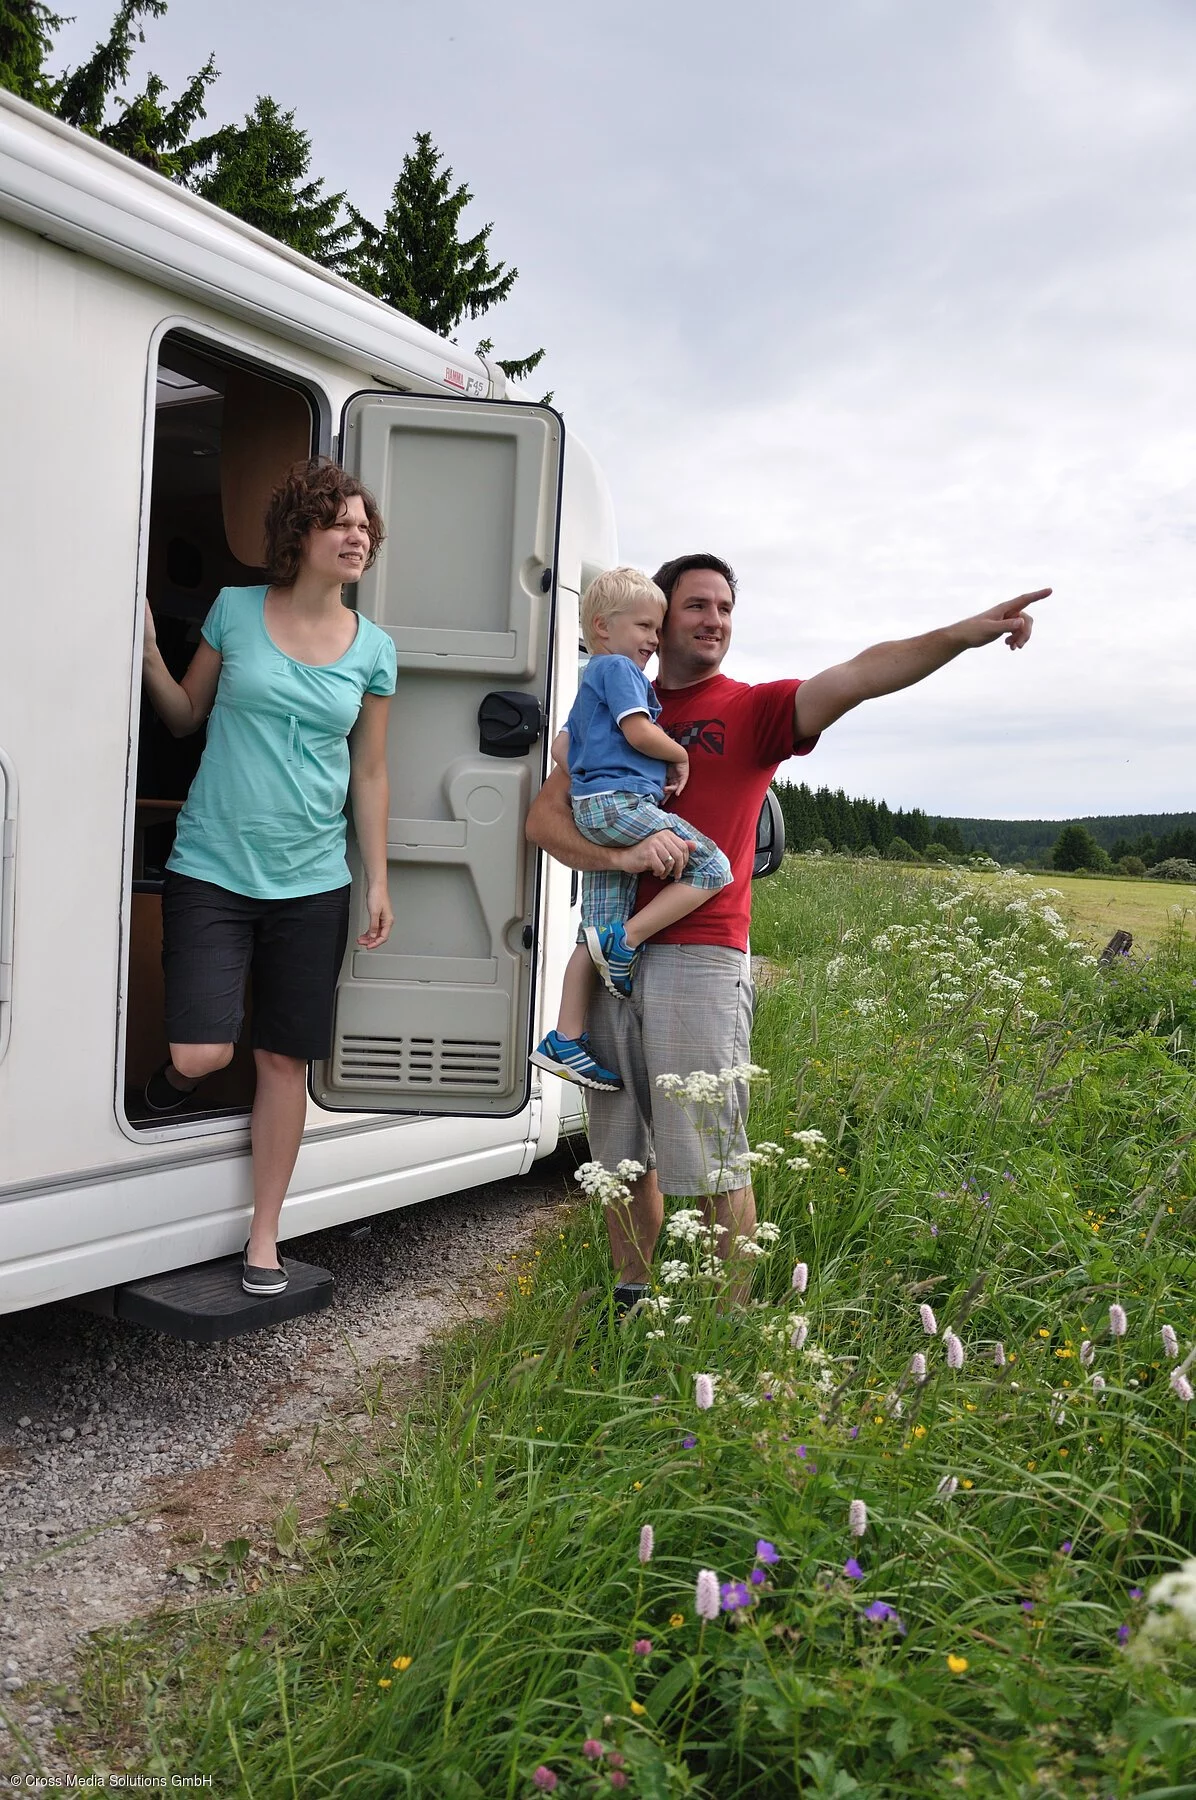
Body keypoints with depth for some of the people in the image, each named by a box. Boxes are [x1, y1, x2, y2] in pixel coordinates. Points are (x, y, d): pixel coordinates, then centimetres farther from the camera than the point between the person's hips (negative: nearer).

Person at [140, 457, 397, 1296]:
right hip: (212, 869, -1)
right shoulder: (236, 609, 1)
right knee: (202, 1052, -12)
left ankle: (265, 1237, 20)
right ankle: (172, 1080, 27)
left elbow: (371, 774, 9)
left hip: (311, 882, 2)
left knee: (285, 1060, 5)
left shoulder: (373, 649, 4)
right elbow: (185, 716, 11)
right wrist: (148, 652, -6)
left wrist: (379, 881, 6)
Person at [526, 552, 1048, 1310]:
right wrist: (619, 855, -13)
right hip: (612, 951, 4)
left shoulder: (754, 709, 4)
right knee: (625, 1153, 13)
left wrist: (965, 634, -28)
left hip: (700, 957, -3)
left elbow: (860, 674, -13)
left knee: (716, 1163, -2)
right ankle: (629, 1299, 29)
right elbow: (545, 818, 6)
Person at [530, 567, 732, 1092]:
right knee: (713, 868, -13)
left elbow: (561, 748, 31)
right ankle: (625, 942, -15)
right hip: (622, 800, -10)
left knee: (597, 938, 6)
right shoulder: (618, 667, -1)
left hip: (592, 812, 10)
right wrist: (680, 757, 2)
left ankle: (565, 1042, 5)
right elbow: (639, 733, -13)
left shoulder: (592, 683, 29)